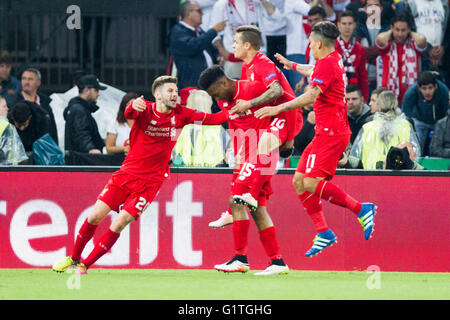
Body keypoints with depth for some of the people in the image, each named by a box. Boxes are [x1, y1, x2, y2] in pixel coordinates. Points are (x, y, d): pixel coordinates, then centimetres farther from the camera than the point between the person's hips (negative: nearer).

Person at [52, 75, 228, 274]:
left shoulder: (180, 114, -3)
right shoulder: (144, 109, -10)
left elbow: (212, 119, -1)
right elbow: (128, 114, -32)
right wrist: (133, 107, -55)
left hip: (149, 181, 0)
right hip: (126, 173, 0)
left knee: (118, 225, -11)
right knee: (95, 216, -3)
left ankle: (84, 265, 2)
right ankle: (74, 258, 20)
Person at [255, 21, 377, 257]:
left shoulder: (327, 64, -14)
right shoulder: (334, 60, 16)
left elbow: (311, 96, -28)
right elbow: (314, 71, 42)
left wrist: (278, 109, -30)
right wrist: (292, 66, 59)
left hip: (331, 133, -10)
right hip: (326, 132, 10)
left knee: (311, 183, -18)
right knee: (299, 181, 6)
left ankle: (361, 210, -14)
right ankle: (323, 233, 5)